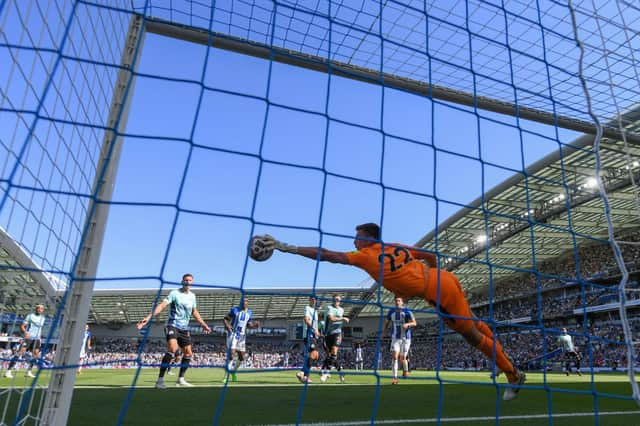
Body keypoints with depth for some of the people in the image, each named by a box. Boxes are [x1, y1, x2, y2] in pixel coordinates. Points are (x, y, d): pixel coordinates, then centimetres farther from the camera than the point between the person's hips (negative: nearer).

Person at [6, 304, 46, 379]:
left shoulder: (43, 318, 15)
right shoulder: (30, 316, 0)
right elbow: (22, 326, -5)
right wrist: (25, 332, -24)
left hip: (37, 338, 5)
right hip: (28, 337, -5)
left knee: (36, 353, -6)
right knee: (21, 352, -15)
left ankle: (29, 372, 4)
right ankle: (8, 371, -12)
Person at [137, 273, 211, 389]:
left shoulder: (192, 296, 9)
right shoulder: (175, 293, -8)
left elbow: (194, 312, 22)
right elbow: (162, 305, -18)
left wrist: (203, 324, 22)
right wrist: (148, 317, -29)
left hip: (184, 328, 7)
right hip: (172, 325, -7)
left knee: (188, 353, 7)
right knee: (172, 349, -26)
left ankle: (180, 380, 23)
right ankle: (160, 380, -19)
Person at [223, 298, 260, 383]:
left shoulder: (249, 312, 6)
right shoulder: (235, 310, -7)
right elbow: (225, 319, -3)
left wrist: (255, 325, -5)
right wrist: (227, 325, -23)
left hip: (242, 336, 5)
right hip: (233, 334, -5)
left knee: (241, 356, 7)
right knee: (232, 353, -17)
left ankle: (233, 371, 31)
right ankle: (227, 375, -8)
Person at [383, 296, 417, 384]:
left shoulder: (407, 311, -7)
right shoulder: (391, 311, 2)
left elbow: (414, 323, -12)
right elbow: (387, 322, 16)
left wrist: (407, 324, -32)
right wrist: (383, 333, 7)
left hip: (405, 338, -2)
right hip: (395, 338, 2)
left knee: (402, 358, 4)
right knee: (395, 357, -12)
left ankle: (405, 370, 37)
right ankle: (395, 378, -9)